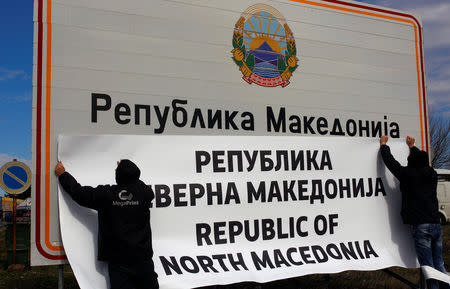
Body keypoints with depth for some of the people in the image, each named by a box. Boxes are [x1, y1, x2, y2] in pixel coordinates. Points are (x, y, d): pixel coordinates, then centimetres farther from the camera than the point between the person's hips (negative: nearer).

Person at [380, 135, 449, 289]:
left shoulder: (408, 174, -6)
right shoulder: (432, 174, 11)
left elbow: (390, 161, 7)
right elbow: (422, 159, 32)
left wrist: (383, 144, 23)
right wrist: (412, 146, 47)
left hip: (421, 227, -6)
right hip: (436, 226, 6)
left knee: (428, 266, -3)